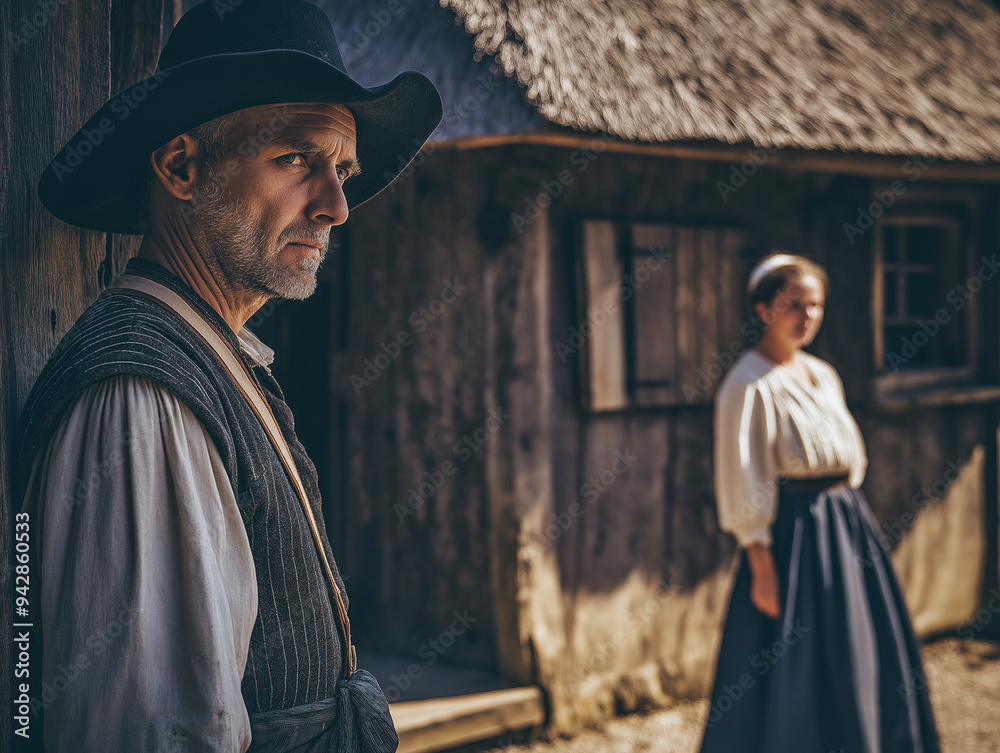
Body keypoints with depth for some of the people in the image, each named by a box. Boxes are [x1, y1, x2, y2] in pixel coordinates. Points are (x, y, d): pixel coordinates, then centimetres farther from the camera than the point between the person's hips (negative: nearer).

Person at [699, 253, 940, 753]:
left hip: (849, 524, 8)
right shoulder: (749, 385, -12)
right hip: (796, 534, -8)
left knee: (864, 664, 14)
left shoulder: (823, 375, 12)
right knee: (793, 672, -3)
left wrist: (849, 511, 14)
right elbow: (741, 481, -15)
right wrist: (762, 566, -18)